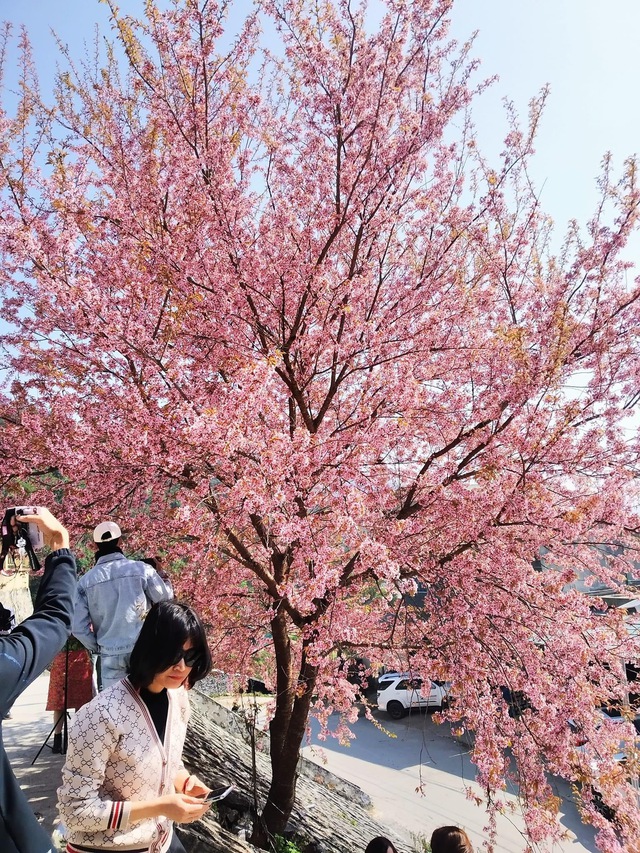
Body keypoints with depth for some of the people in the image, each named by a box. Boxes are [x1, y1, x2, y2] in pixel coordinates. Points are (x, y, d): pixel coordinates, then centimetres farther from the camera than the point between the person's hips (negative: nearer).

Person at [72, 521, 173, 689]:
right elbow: (166, 597, 3)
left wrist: (98, 648, 11)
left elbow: (78, 627, -4)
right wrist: (162, 576, 20)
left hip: (111, 654, 1)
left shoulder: (86, 581, -4)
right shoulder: (141, 569, -9)